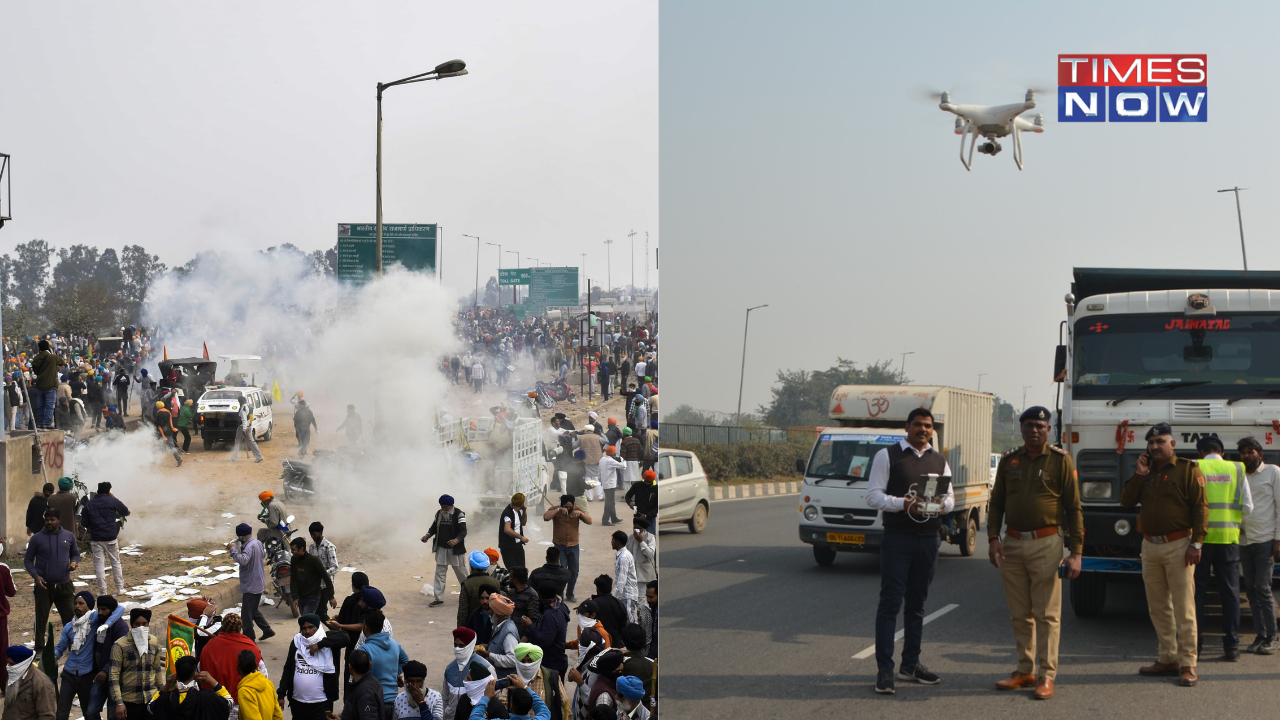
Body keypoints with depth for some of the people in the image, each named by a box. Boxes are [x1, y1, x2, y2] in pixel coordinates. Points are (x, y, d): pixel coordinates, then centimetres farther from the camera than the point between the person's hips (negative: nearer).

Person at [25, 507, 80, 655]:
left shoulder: (69, 536, 2)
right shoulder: (37, 538, -5)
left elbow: (75, 554, 15)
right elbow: (28, 560, 0)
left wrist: (74, 563, -7)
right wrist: (35, 576, -14)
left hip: (64, 585, 2)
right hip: (44, 585, -2)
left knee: (69, 616, 8)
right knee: (41, 618, 3)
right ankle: (40, 648, 14)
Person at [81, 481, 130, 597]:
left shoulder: (89, 504, 3)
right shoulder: (112, 501, -4)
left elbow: (84, 522, 4)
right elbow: (126, 512, 5)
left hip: (96, 539, 1)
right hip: (111, 538, -1)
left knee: (99, 565, 4)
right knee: (116, 562, 11)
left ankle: (102, 591, 3)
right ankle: (120, 588, 15)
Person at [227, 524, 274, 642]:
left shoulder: (250, 546, -23)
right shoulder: (257, 543, 8)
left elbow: (243, 560, -38)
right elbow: (263, 555, 26)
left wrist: (233, 549, -28)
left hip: (251, 586, -10)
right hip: (258, 583, 11)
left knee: (247, 614, -3)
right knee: (254, 610, 22)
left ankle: (249, 638, 2)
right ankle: (267, 630, 26)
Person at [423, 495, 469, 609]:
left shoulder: (459, 514, -13)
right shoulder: (439, 513, 3)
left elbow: (463, 531, -19)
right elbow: (434, 526, 14)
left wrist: (456, 540, -38)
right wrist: (428, 535, -7)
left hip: (455, 550, -4)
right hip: (441, 548, 4)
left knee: (461, 573, 8)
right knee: (439, 573, 3)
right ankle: (439, 598, 6)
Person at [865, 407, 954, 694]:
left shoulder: (940, 461, 15)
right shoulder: (887, 456, 2)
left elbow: (950, 498, 16)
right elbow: (873, 495, -4)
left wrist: (942, 503, -9)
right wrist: (903, 504, -20)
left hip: (929, 539, 5)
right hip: (897, 538, -5)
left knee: (917, 603, 11)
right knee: (890, 602, -8)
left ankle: (910, 664, 19)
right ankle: (884, 669, -8)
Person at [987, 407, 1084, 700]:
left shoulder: (1060, 460, -1)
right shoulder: (1009, 461, 11)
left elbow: (1074, 508, -1)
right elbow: (997, 503, 14)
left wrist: (1076, 552, -8)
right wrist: (993, 538, -2)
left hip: (1045, 544, -4)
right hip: (1012, 544, 4)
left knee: (1047, 614, -3)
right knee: (1020, 614, 9)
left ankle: (1047, 676, 0)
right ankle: (1025, 671, 18)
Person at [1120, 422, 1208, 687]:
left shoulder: (1188, 470, -3)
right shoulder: (1146, 471, 15)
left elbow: (1200, 507, -8)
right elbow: (1126, 501, 9)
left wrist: (1196, 543, -15)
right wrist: (1139, 475, -3)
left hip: (1178, 546, -7)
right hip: (1150, 546, 7)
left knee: (1183, 608, -7)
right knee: (1158, 608, 10)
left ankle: (1188, 664, -6)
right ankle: (1168, 659, 18)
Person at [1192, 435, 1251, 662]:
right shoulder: (1236, 469, 5)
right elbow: (1248, 506, 3)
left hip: (1201, 535, -1)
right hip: (1229, 536, 1)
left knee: (1197, 591, 4)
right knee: (1230, 591, 6)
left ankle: (1194, 645, 3)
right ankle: (1232, 646, 4)